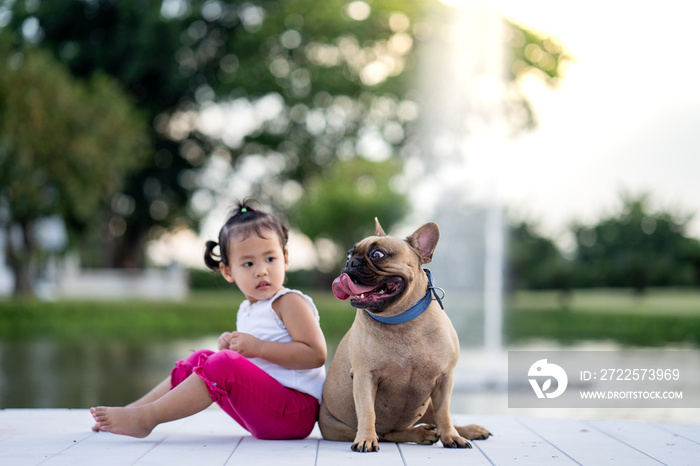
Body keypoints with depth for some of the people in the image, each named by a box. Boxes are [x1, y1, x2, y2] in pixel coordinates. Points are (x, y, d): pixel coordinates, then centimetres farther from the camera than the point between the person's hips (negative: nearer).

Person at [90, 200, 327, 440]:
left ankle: (144, 419, -22)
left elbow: (316, 354, -18)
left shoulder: (290, 302, -7)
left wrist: (258, 347, -20)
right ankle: (135, 408, 7)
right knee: (201, 359, 12)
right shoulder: (247, 310, 17)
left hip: (295, 413, -9)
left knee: (222, 364, -26)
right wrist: (230, 347, 4)